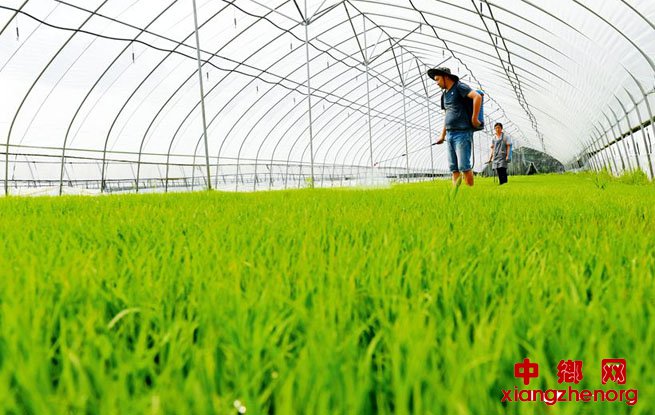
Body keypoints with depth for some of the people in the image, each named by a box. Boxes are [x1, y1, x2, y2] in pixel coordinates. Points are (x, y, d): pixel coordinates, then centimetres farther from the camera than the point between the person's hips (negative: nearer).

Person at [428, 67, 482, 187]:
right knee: (454, 168, 5)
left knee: (464, 167, -10)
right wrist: (442, 135, 23)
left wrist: (474, 118, -17)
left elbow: (477, 97, -20)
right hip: (450, 134, 8)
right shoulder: (445, 94, 20)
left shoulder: (459, 87, -5)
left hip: (462, 133, -8)